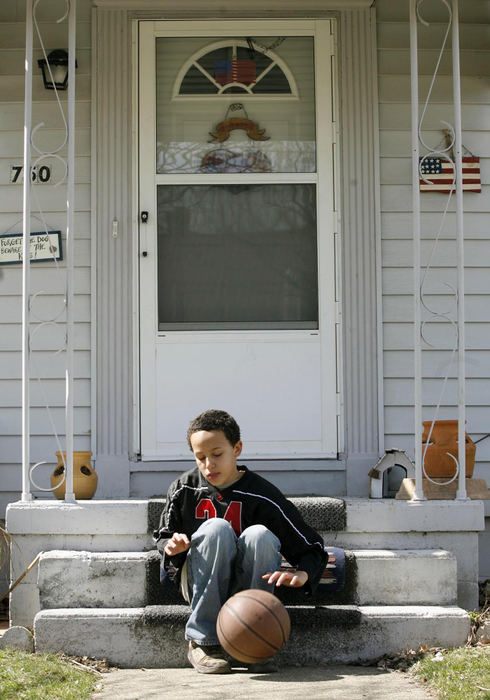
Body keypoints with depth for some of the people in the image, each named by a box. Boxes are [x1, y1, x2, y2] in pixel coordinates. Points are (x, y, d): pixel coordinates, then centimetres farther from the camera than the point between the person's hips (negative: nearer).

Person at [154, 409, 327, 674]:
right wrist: (173, 547, -13)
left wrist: (301, 575, -33)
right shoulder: (184, 489, -2)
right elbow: (163, 536, 12)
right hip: (201, 583, 1)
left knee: (259, 534, -30)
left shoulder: (261, 495, -11)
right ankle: (203, 641, -24)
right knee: (216, 527, -29)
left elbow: (312, 548, -11)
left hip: (247, 583, -1)